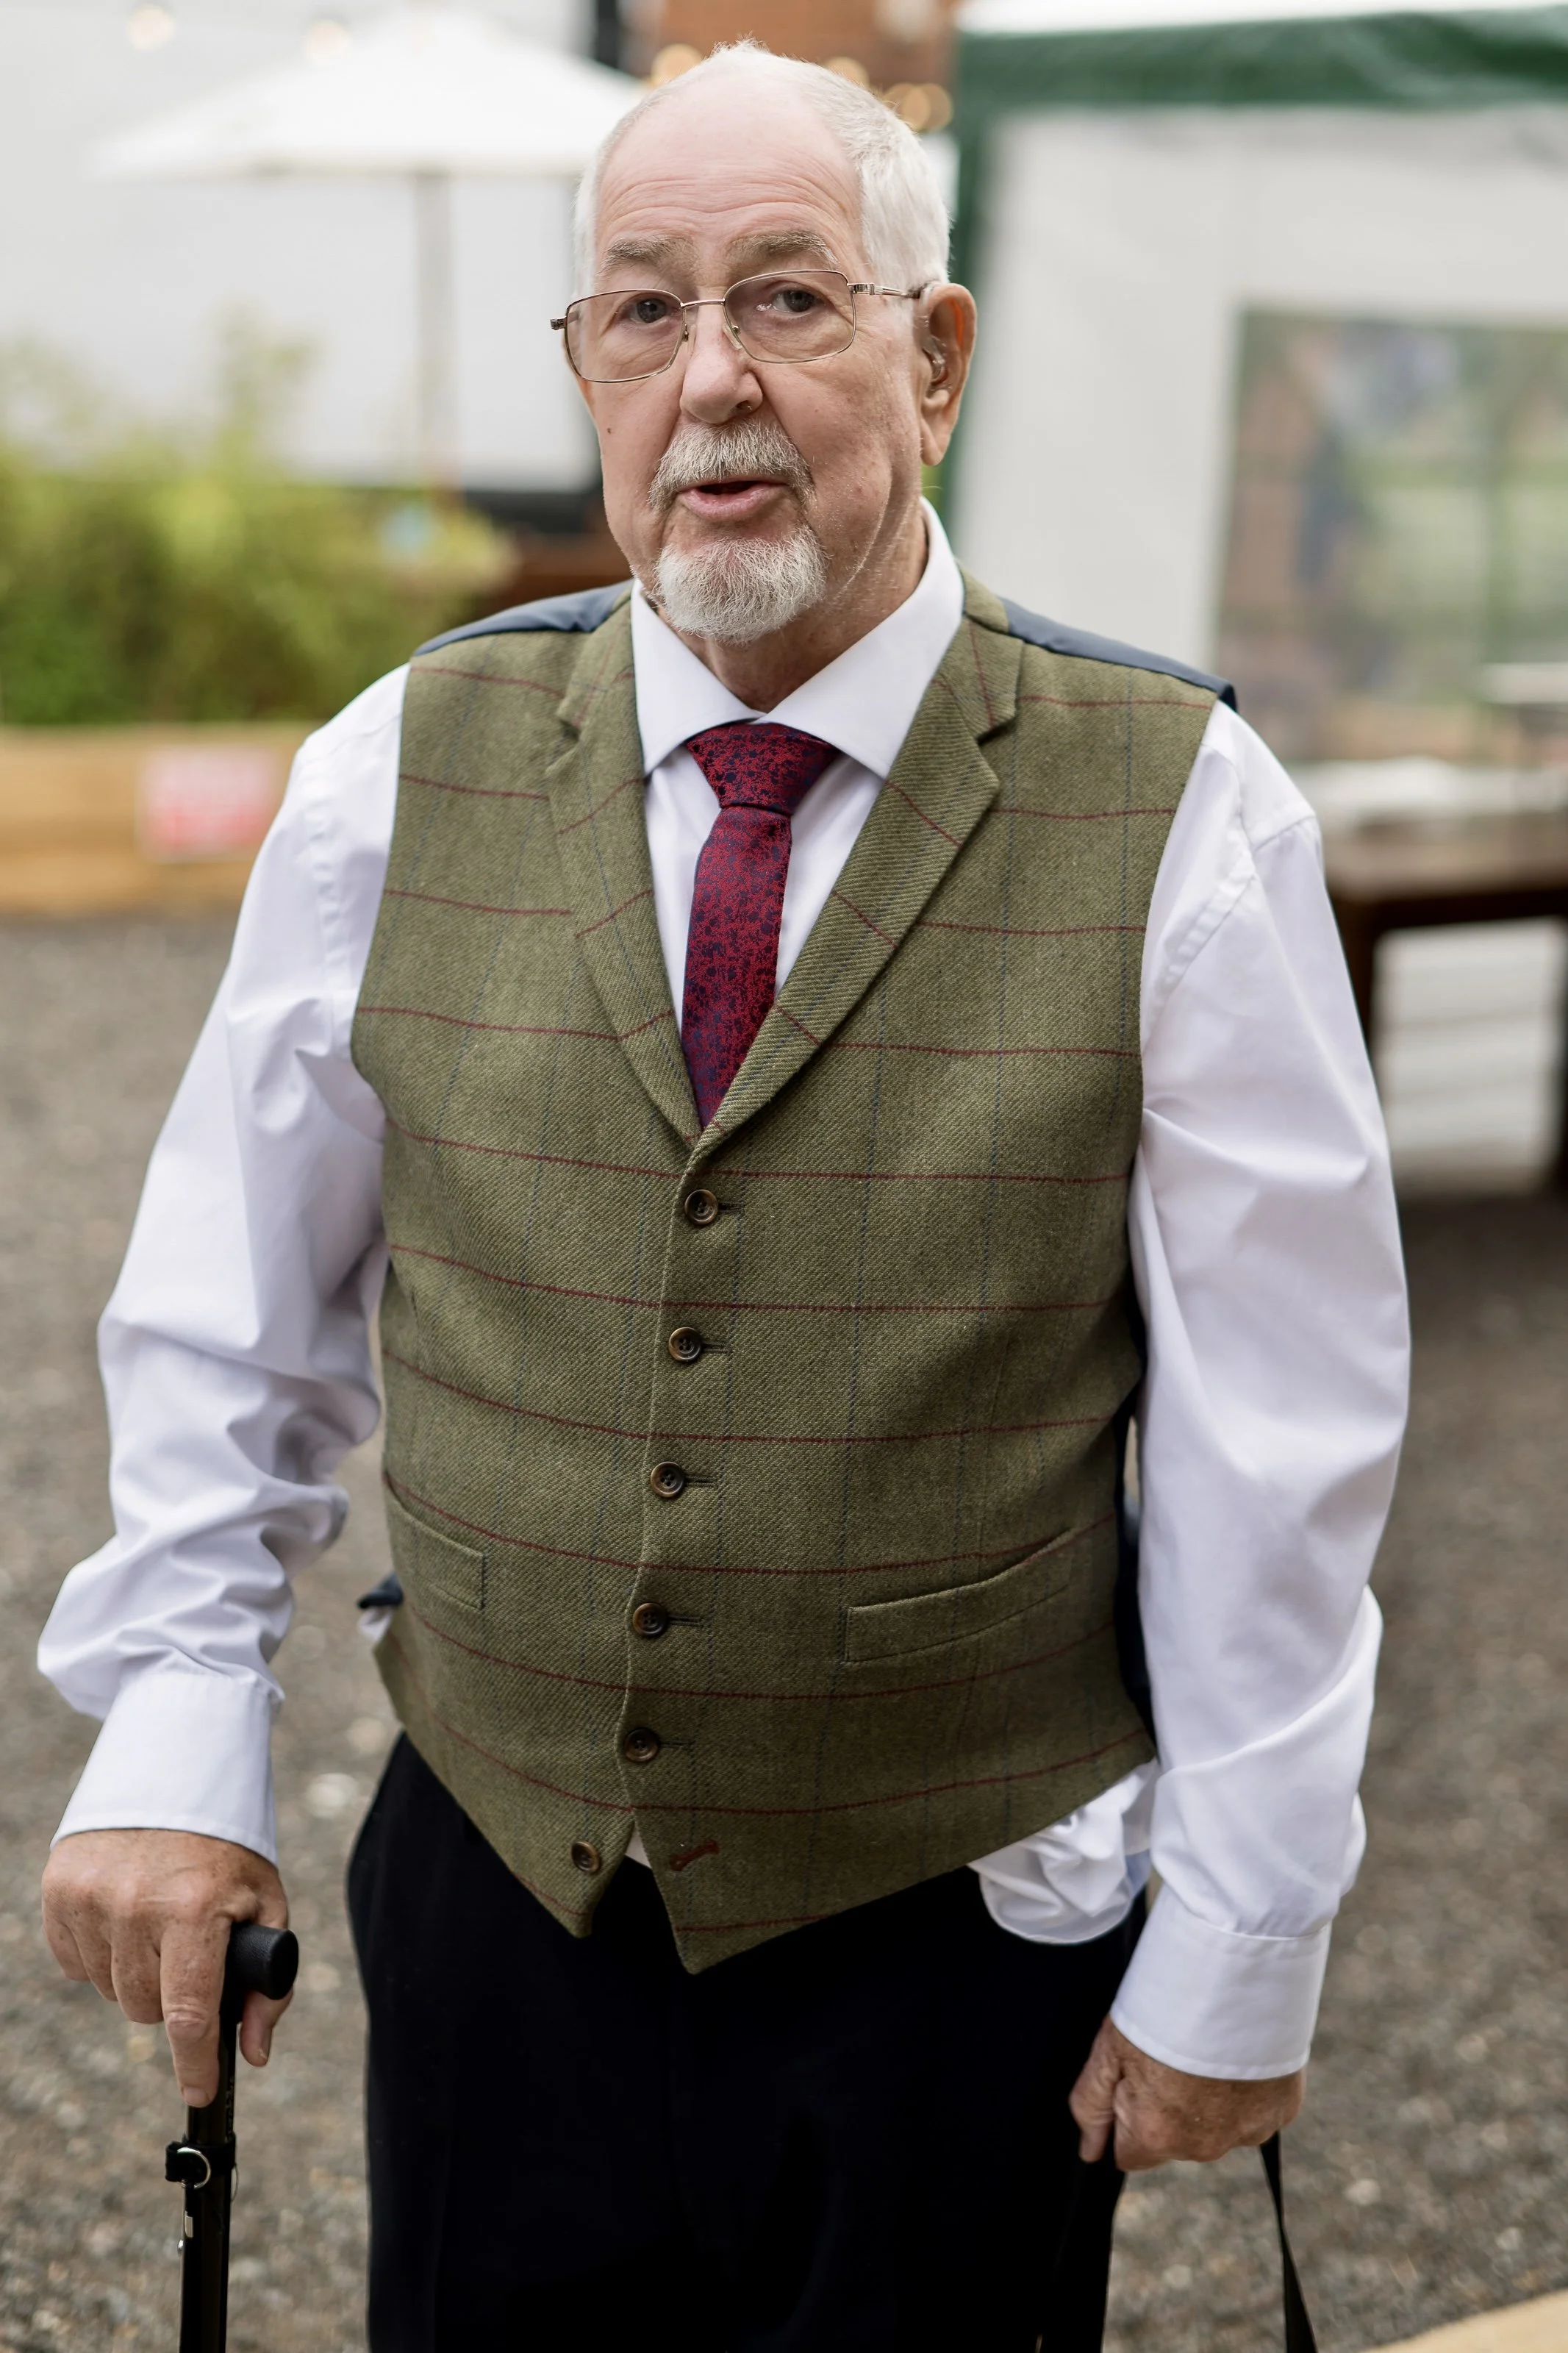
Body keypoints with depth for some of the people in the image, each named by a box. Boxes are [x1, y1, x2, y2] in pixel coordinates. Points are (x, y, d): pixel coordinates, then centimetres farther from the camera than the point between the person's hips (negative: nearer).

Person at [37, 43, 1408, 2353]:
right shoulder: (404, 776, -4)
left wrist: (1241, 1943, -4)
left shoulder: (1175, 815, -11)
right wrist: (175, 1730, 0)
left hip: (957, 1937, -2)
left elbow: (1281, 1438, -7)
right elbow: (231, 1303, 6)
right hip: (494, 1890, 2)